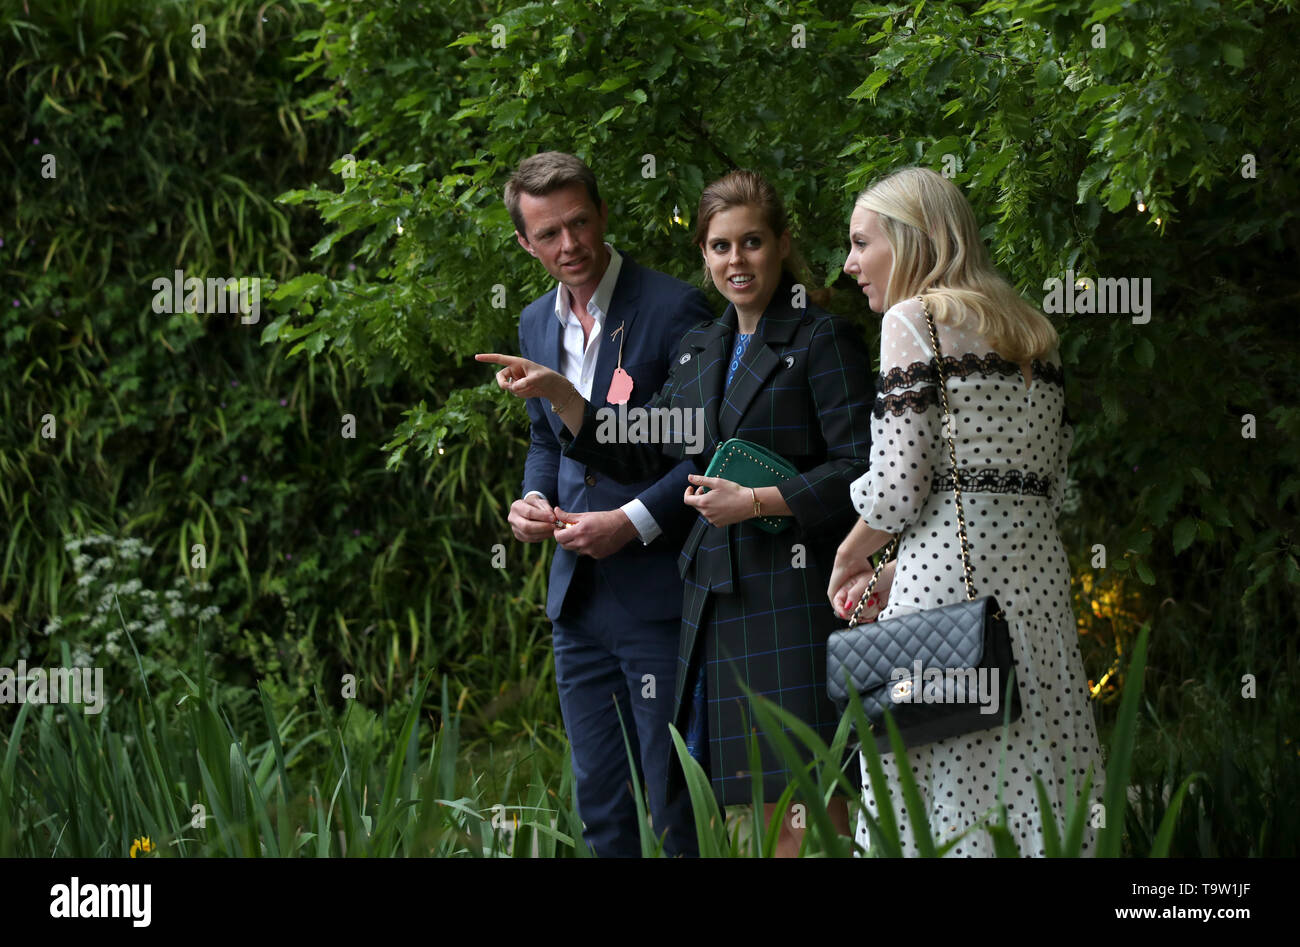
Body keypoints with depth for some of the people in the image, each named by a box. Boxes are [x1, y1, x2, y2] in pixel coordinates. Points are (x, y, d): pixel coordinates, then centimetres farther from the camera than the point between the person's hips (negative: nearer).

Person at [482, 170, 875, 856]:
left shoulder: (823, 341, -2)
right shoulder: (700, 351, 18)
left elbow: (860, 469, -9)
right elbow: (634, 455, 18)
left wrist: (757, 502, -14)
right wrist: (559, 393, 6)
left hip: (793, 587, -6)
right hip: (717, 591, 7)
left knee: (810, 804, -10)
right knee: (757, 807, 5)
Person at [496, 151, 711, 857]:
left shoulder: (673, 309, -11)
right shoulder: (536, 324, 11)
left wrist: (632, 522, -18)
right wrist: (533, 501, 4)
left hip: (659, 592, -7)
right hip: (579, 598, 7)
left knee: (675, 799, -4)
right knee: (599, 802, 12)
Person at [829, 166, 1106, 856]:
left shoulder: (915, 319, -3)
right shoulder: (1031, 332, 19)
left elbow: (894, 485, -11)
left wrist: (849, 558, 8)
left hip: (954, 567, -7)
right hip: (1037, 565, 7)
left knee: (953, 789, -6)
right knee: (1031, 779, 5)